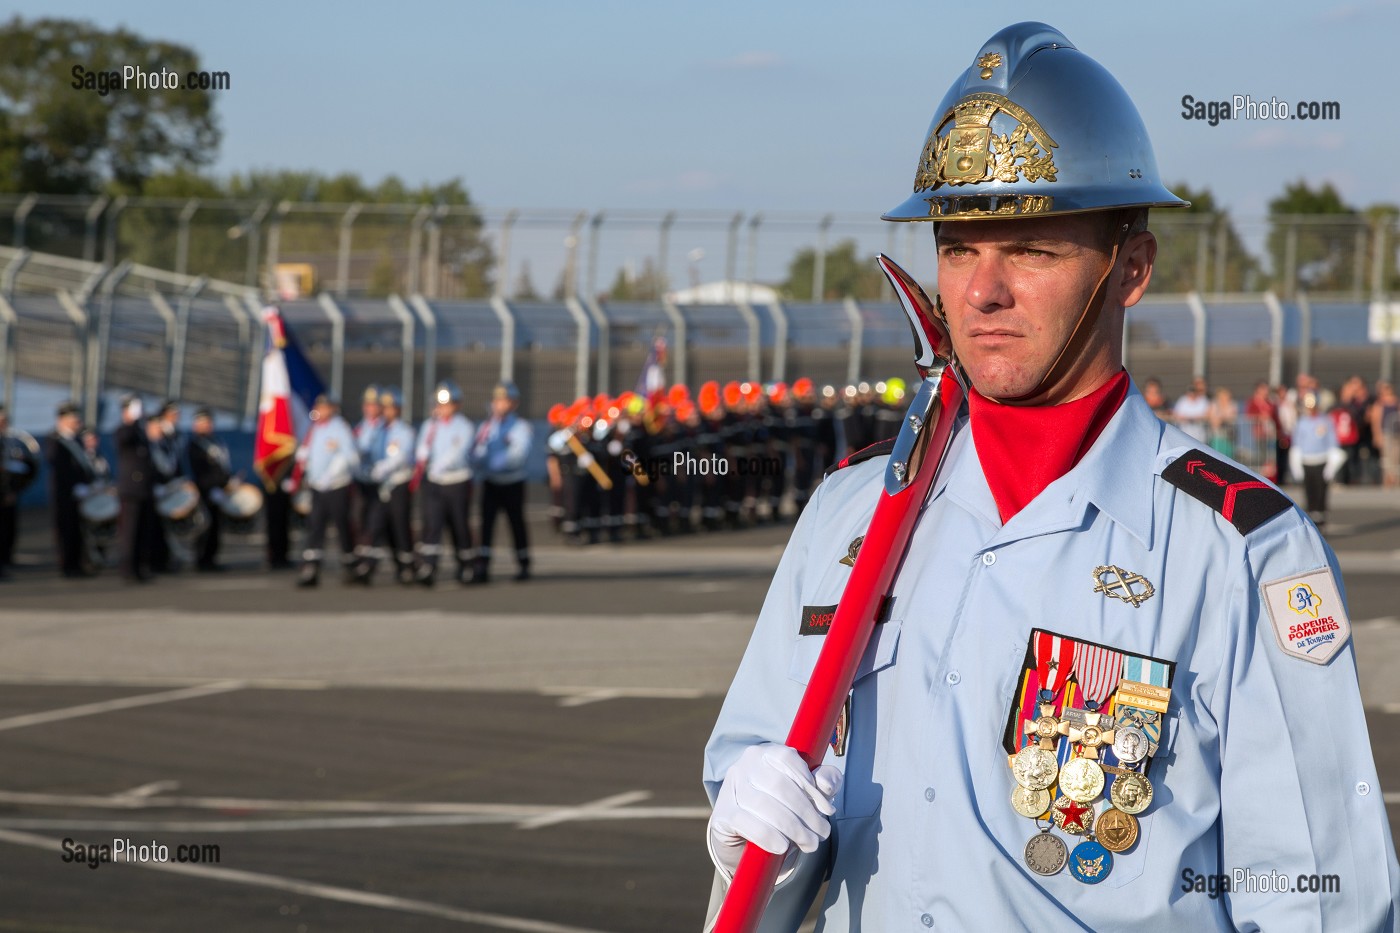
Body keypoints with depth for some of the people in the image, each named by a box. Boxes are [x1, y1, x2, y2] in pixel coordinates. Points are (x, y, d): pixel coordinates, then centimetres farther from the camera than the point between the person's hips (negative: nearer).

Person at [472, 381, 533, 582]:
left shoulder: (521, 426, -4)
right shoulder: (486, 426, 10)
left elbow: (519, 453, -18)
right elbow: (477, 452, 3)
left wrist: (495, 462, -26)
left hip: (512, 484, -3)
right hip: (490, 483, 3)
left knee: (517, 523, 6)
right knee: (486, 523, -8)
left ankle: (523, 566, 20)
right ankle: (482, 568, -13)